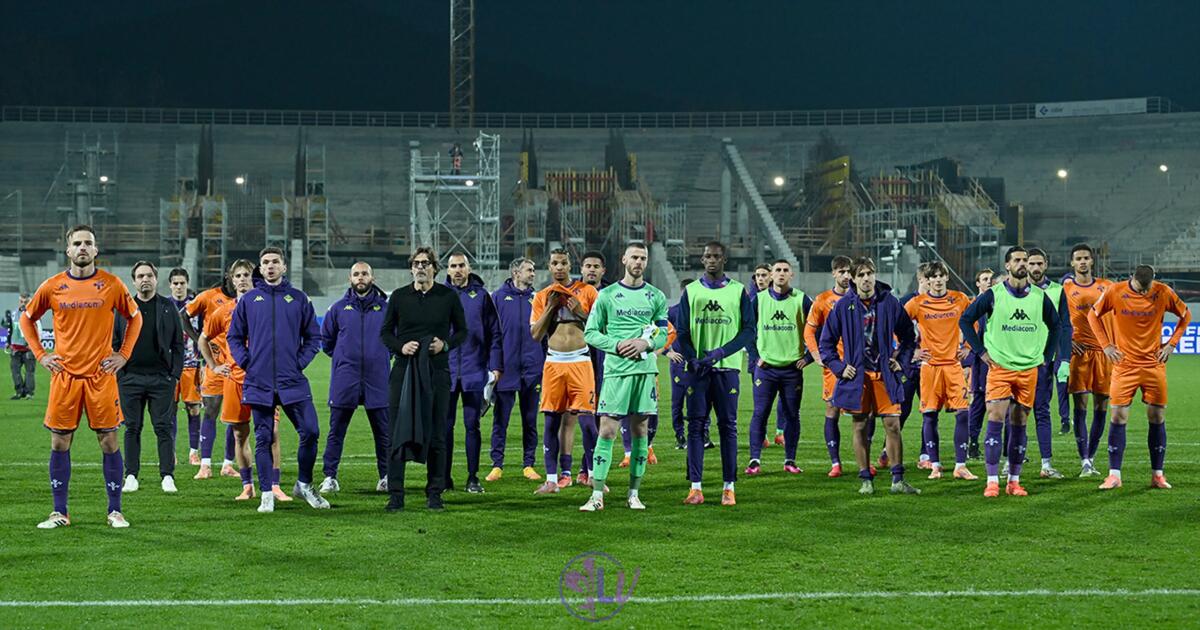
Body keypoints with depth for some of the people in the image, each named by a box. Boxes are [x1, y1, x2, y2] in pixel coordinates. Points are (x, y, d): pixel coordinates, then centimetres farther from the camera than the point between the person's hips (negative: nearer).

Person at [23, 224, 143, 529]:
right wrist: (40, 355, 6)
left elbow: (135, 317, 11)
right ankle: (59, 513, 12)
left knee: (109, 441, 0)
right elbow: (27, 319, 16)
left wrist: (123, 355, 3)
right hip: (64, 375, 1)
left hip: (101, 376, -1)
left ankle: (115, 511, 9)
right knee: (59, 443, 3)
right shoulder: (52, 286, 2)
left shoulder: (111, 284, 0)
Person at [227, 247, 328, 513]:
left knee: (310, 431, -6)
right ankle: (266, 494, 10)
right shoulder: (248, 300, 7)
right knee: (263, 439, 3)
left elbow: (313, 336, 11)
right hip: (259, 383, 0)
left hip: (292, 381, 0)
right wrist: (245, 361, 0)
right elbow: (234, 336, 13)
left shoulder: (299, 299, 7)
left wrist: (301, 362, -1)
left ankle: (304, 484, 12)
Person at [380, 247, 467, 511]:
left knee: (436, 434, 3)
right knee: (398, 432, -2)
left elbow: (462, 331, 11)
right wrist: (400, 346, -9)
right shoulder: (399, 296, 6)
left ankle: (435, 493, 12)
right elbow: (385, 333, 11)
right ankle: (395, 494, 3)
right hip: (403, 370, 0)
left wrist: (445, 344, -8)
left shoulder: (448, 296, 4)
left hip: (437, 370, 0)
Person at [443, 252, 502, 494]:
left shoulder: (481, 295, 4)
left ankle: (473, 478, 11)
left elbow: (494, 333, 5)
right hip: (445, 371, 1)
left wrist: (496, 366, -1)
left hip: (474, 372, -1)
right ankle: (444, 478, 11)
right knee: (445, 426, 4)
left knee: (472, 425, 4)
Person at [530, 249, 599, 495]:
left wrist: (580, 312, -9)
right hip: (554, 363, 2)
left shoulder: (586, 291, 6)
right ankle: (552, 479, 6)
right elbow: (535, 334, 5)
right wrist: (550, 307, -3)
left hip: (580, 361, -2)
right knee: (552, 420, 2)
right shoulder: (542, 296, 12)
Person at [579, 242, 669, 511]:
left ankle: (634, 493, 13)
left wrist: (646, 343, -10)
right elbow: (590, 333, 2)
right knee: (607, 431, -6)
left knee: (640, 432, 5)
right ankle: (597, 496, -3)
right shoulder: (607, 295, 3)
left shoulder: (656, 297, 9)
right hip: (616, 370, -2)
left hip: (646, 369, 2)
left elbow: (664, 334, 10)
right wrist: (617, 345, -12)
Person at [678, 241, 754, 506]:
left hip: (727, 367, -1)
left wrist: (722, 351, -12)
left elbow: (749, 330, 1)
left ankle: (729, 487, 4)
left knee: (728, 426, 0)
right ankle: (695, 487, 1)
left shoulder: (738, 291, 6)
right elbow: (682, 332, 6)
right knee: (695, 425, -1)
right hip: (697, 368, 1)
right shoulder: (690, 291, 9)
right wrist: (693, 359, -11)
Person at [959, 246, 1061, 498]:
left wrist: (1046, 356, 13)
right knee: (995, 421, -10)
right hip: (999, 367, -3)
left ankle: (1014, 481, 11)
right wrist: (981, 351, -1)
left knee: (1019, 424, 5)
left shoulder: (1039, 296, 6)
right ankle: (992, 481, -6)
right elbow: (965, 320, 3)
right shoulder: (993, 295, -2)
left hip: (1029, 369, 3)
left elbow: (1055, 325, 20)